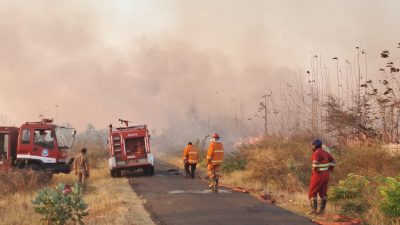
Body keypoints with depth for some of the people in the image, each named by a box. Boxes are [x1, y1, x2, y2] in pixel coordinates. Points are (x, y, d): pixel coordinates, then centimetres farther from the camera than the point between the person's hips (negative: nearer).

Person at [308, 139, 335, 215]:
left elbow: (315, 163, -29)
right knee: (323, 193, 11)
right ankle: (322, 210, 12)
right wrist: (330, 170, 13)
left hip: (318, 175, -8)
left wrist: (315, 171, -16)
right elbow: (332, 161, 13)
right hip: (325, 174, 8)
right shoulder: (325, 152, 10)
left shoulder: (316, 153, -16)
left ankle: (314, 210, -2)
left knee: (312, 193, 2)